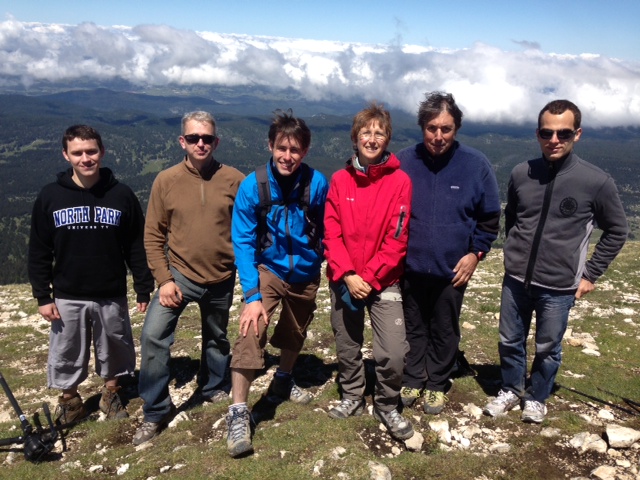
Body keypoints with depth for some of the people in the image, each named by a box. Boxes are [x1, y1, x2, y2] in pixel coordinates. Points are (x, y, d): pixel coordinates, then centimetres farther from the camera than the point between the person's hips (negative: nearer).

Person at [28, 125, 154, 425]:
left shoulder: (122, 195, -5)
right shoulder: (50, 196, -4)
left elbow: (136, 247, -1)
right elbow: (39, 252, 1)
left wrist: (144, 290, -1)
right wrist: (42, 296, -2)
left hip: (112, 296, 0)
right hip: (67, 298, 0)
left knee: (114, 351, 14)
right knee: (66, 355, 12)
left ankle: (110, 393, 38)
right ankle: (69, 401, 35)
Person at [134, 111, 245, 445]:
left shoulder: (234, 180, -7)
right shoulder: (166, 180, -7)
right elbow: (153, 236, -5)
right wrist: (164, 279, -12)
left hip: (222, 279, 1)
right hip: (180, 276, -1)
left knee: (217, 338, 19)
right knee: (153, 336, -13)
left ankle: (214, 388, 46)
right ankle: (155, 412, 5)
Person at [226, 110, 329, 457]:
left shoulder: (317, 184, -19)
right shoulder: (253, 186, -21)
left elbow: (326, 231, -3)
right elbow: (243, 242, -19)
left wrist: (324, 264, 0)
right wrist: (251, 295, -25)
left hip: (305, 273, 3)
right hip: (268, 270, -2)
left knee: (295, 333, 21)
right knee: (250, 334, -21)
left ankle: (283, 381, 49)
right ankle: (238, 413, -8)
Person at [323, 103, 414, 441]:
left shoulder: (399, 181, -6)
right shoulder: (340, 180, 1)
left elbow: (397, 239, -9)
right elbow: (331, 233, -3)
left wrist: (369, 277, -14)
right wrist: (346, 275, -13)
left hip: (383, 282, -2)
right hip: (344, 281, 2)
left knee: (393, 352, -7)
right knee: (347, 347, 14)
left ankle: (387, 406, 19)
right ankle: (352, 397, 38)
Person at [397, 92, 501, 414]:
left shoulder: (476, 165, -8)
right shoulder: (404, 162, -6)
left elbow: (490, 218, 1)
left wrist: (475, 253, -7)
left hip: (453, 270, 0)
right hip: (410, 267, 1)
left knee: (445, 332, 15)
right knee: (414, 329, 16)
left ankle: (437, 385, 33)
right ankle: (412, 380, 34)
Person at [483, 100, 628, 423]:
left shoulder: (596, 182, -11)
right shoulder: (520, 174, -3)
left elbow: (617, 230, 2)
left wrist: (591, 274, 1)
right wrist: (516, 253, 12)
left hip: (559, 288, -2)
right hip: (515, 281, 3)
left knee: (548, 349, 14)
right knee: (509, 342, 16)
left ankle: (536, 398, 38)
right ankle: (511, 391, 39)